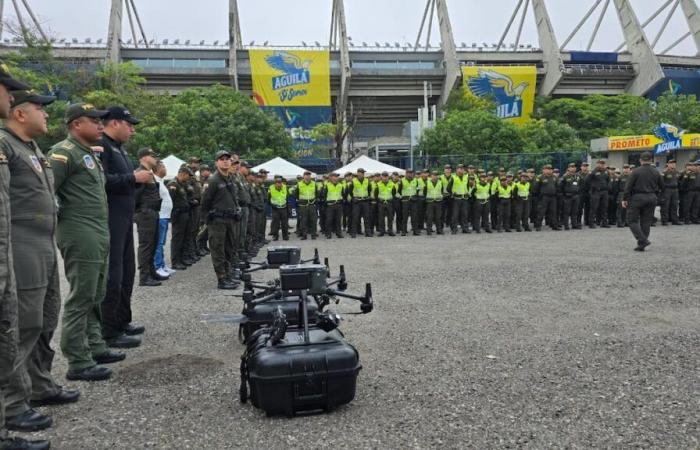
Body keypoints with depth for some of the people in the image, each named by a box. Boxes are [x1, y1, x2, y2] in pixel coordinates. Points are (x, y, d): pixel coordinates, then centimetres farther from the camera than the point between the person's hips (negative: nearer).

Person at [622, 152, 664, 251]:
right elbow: (662, 187, 13)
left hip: (637, 198, -5)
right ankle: (641, 245, 11)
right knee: (646, 221, 9)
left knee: (632, 220, 2)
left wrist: (625, 199, -6)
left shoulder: (636, 171, -8)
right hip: (651, 198, 5)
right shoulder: (656, 172, 6)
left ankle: (643, 240, -14)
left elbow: (628, 186, -11)